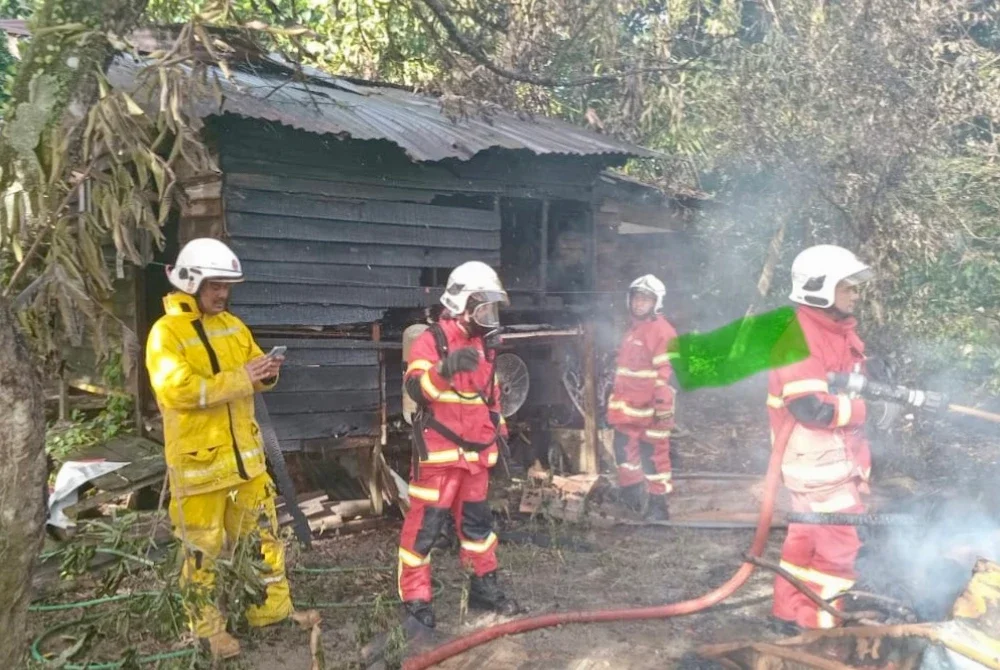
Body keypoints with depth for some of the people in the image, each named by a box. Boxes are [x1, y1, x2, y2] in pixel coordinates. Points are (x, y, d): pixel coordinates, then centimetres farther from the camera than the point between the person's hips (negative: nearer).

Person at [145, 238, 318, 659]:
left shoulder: (233, 326, 9)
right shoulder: (166, 332, -13)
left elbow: (253, 376, 14)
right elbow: (177, 391, -25)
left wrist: (266, 373, -10)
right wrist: (240, 379, -26)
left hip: (245, 455, 7)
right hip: (198, 461, -7)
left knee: (262, 533, 15)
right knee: (203, 549, 6)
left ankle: (272, 608, 30)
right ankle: (208, 628, 22)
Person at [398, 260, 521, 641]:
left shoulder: (482, 345, 14)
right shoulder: (432, 340, -11)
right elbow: (414, 387, -25)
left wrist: (499, 431, 24)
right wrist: (445, 369, -41)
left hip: (475, 453, 8)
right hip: (439, 454, -8)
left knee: (477, 521, 18)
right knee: (424, 526, -4)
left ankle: (484, 586, 33)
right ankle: (415, 603, 4)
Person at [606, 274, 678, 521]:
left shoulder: (662, 331, -13)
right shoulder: (633, 329, 17)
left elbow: (666, 372, -19)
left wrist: (664, 405, -23)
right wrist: (617, 401, 25)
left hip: (650, 408, -9)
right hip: (628, 407, 9)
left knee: (653, 456, -1)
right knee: (624, 450, 18)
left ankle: (658, 505, 11)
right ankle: (630, 497, 34)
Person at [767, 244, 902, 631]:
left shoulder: (839, 331, 13)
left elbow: (855, 389, 16)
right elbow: (811, 406, -26)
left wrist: (896, 398, -3)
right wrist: (871, 412, -18)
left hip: (839, 455, 10)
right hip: (815, 459, -10)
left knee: (807, 537, 18)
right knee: (839, 545, -3)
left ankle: (790, 613, 30)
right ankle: (815, 625, 10)